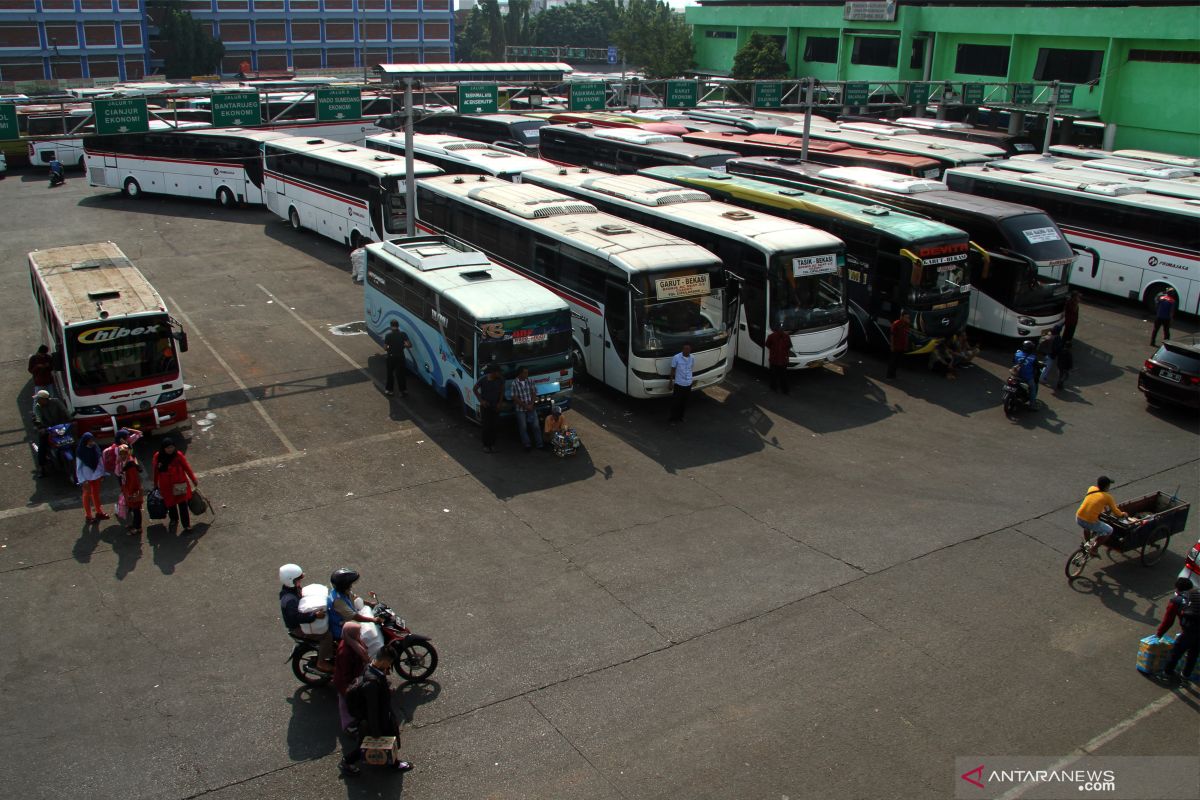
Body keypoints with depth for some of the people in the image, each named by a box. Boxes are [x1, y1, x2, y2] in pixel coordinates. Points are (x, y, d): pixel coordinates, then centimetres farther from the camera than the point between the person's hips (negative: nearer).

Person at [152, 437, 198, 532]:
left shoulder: (178, 455, -12)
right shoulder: (158, 457, -8)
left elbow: (187, 468, -2)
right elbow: (156, 471, 3)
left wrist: (194, 480, 3)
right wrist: (156, 485, 11)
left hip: (180, 485, -2)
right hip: (166, 487, 2)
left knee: (183, 505, -1)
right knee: (170, 504, 16)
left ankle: (187, 525, 11)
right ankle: (174, 520, 45)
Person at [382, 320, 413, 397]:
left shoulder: (388, 335, -13)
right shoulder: (403, 334, -8)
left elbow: (385, 348, -9)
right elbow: (409, 345, -10)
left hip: (391, 357, -1)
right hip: (400, 356, 1)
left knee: (390, 373, 17)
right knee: (401, 373, 12)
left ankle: (388, 389, 27)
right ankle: (404, 390, 12)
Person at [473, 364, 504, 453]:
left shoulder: (500, 379, -13)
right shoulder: (482, 380, -20)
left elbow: (502, 391, 4)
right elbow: (474, 389, -4)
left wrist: (499, 403, -2)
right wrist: (481, 400, -11)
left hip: (495, 406, 2)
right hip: (485, 405, -2)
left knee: (494, 426, 5)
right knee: (486, 426, -2)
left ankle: (493, 444, 19)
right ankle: (486, 445, 8)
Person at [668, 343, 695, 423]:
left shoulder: (692, 358, -3)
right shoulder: (676, 357, -15)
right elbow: (673, 370, -7)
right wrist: (671, 382, -5)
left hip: (688, 384, 4)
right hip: (678, 383, -4)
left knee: (684, 402, 16)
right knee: (676, 402, 3)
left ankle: (680, 416, 33)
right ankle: (673, 418, 16)